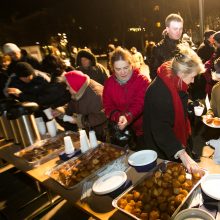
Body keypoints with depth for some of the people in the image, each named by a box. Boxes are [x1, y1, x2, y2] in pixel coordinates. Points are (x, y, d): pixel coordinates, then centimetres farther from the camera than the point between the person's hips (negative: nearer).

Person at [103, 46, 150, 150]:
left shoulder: (142, 80, -11)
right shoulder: (109, 83, -1)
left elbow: (140, 104, -22)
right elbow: (108, 107, -4)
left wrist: (127, 117, -41)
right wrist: (119, 117, -26)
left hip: (140, 129, -2)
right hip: (119, 130, 3)